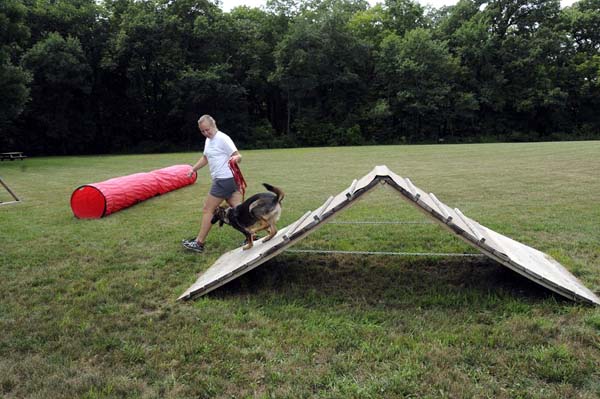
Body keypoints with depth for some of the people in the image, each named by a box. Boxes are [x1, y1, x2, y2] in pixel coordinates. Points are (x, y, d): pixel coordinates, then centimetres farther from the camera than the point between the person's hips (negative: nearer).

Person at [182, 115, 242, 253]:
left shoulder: (222, 138, -13)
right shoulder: (208, 140, 15)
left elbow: (238, 156, -18)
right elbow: (205, 158, 29)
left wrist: (235, 159, -40)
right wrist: (193, 169, 21)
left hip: (224, 180, -9)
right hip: (228, 180, 9)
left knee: (207, 210, -1)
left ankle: (199, 243, 9)